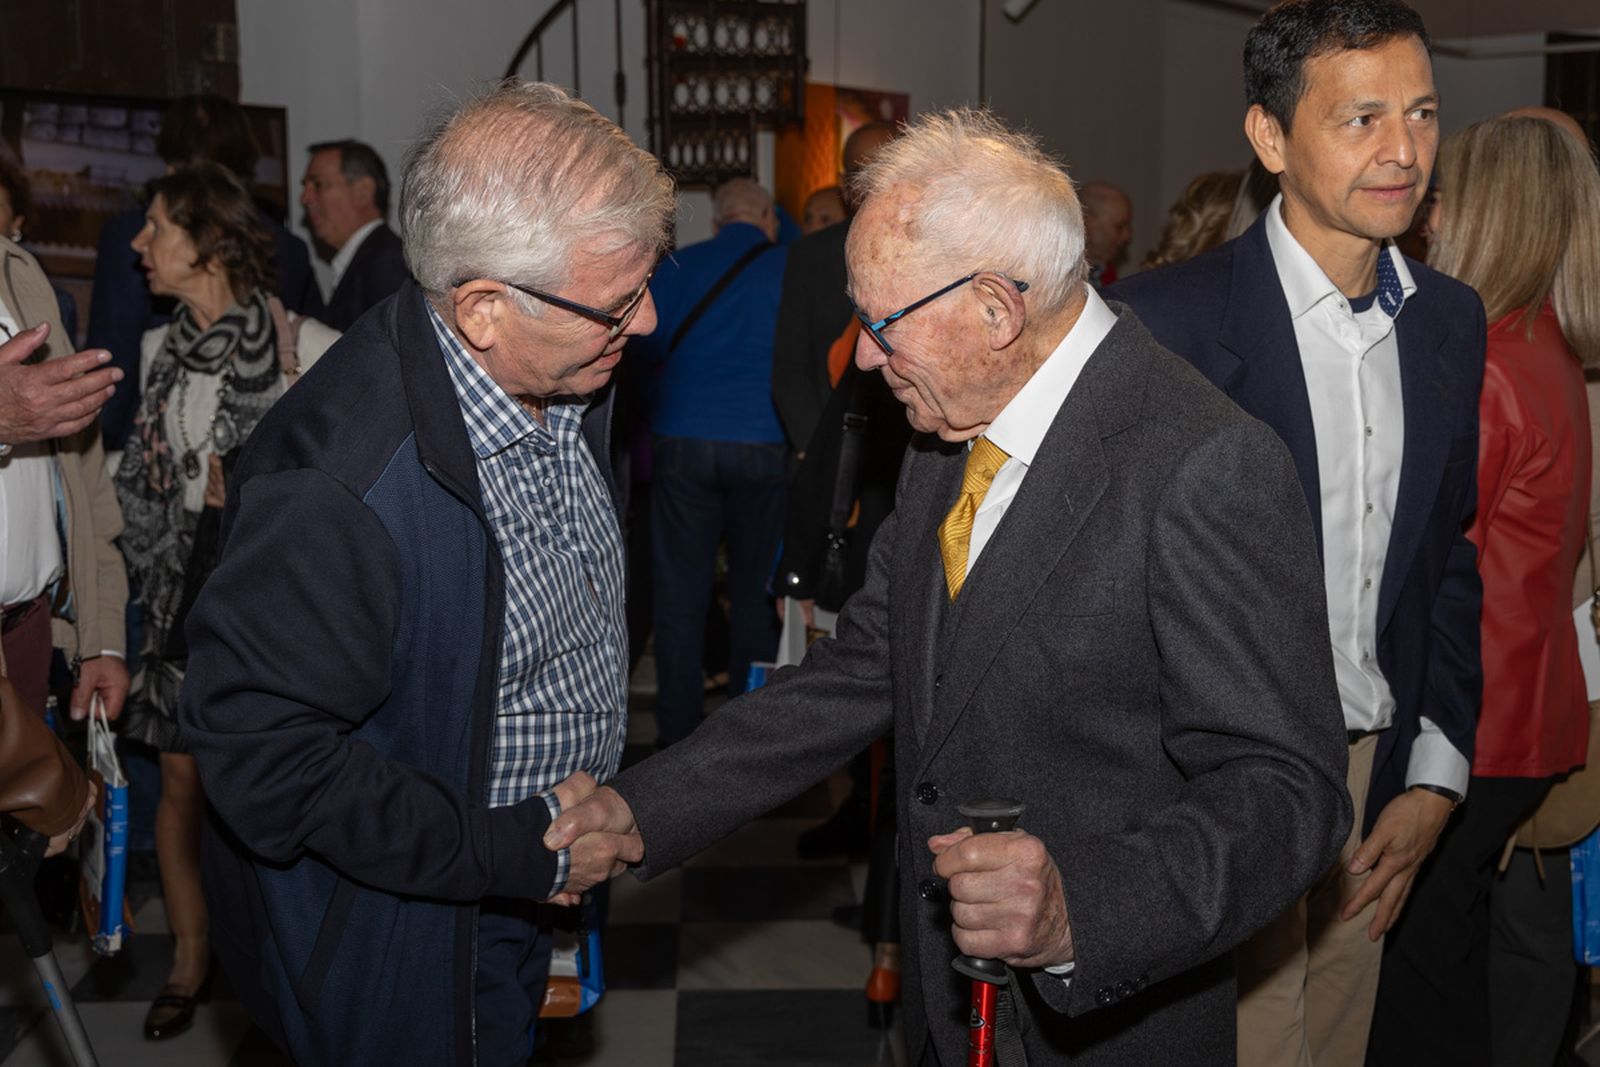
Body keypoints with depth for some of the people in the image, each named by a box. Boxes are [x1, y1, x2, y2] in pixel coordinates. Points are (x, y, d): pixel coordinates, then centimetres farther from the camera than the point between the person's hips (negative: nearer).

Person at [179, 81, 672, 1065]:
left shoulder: (567, 381, -5)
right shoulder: (333, 481, -34)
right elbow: (265, 754, -29)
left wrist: (578, 828, 9)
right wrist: (516, 849, -25)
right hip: (395, 946, -7)